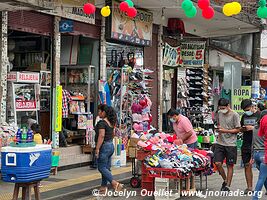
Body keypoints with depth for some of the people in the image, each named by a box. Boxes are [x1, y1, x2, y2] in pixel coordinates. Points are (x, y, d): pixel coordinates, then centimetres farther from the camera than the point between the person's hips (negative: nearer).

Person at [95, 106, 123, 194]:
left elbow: (101, 136, -24)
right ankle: (104, 187, 17)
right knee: (106, 168, 12)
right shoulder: (111, 123, 10)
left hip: (104, 146, -9)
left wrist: (97, 149, -22)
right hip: (111, 145, 9)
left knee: (102, 168, -4)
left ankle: (115, 184, -14)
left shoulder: (102, 122, -17)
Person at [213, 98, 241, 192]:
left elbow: (237, 130, -6)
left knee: (230, 166, 3)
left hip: (231, 144, -4)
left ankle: (227, 186, 12)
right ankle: (225, 180, 19)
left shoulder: (234, 115, -7)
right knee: (217, 163, -5)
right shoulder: (219, 113, 10)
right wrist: (218, 129, 6)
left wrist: (225, 131, -16)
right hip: (220, 143, 4)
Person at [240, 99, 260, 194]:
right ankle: (249, 187, 15)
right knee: (247, 166, 7)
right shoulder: (244, 116, 14)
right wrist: (243, 129, 2)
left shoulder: (259, 115, -4)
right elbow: (240, 129, 24)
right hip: (246, 146, 6)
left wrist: (253, 128, -17)